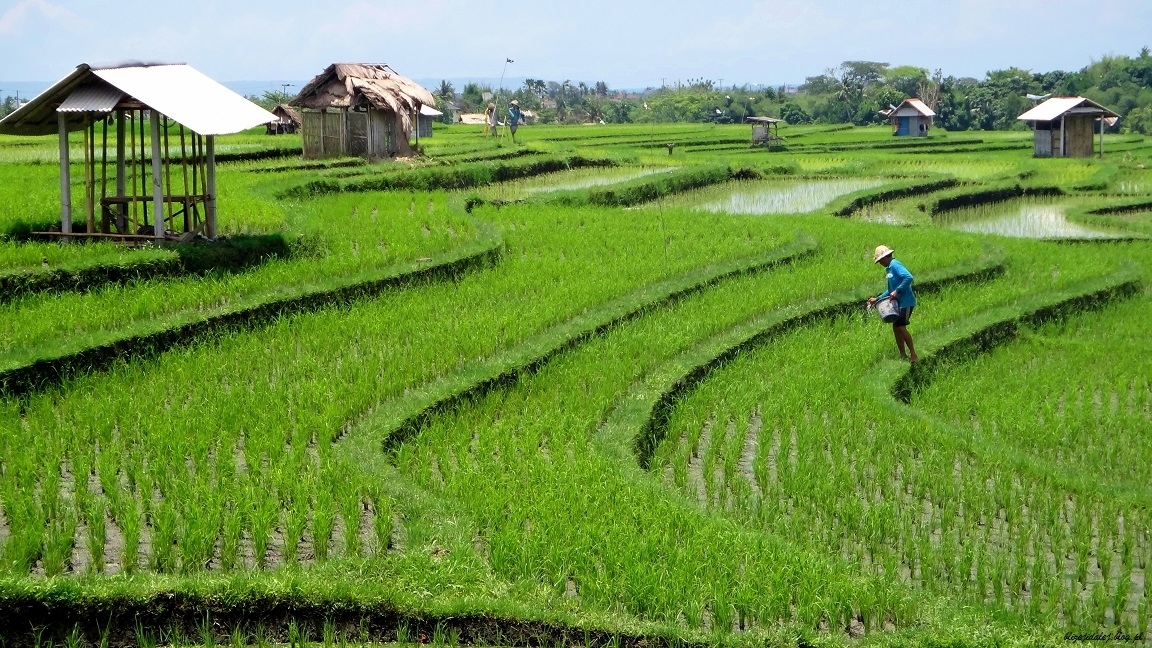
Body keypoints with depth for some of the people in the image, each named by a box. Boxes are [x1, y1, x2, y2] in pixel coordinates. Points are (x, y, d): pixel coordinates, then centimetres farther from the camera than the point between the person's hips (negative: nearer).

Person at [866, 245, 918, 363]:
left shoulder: (895, 265, -14)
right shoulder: (890, 269, 17)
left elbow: (909, 278, -29)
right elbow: (891, 290, 25)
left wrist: (897, 291, -28)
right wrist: (877, 299, 22)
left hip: (906, 302, -10)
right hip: (899, 303, 10)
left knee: (901, 327, -12)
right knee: (896, 328, 9)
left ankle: (913, 355, -7)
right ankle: (903, 355, 15)